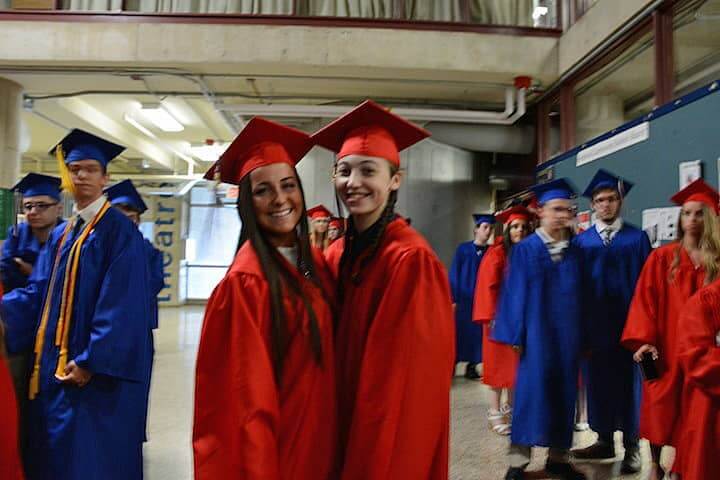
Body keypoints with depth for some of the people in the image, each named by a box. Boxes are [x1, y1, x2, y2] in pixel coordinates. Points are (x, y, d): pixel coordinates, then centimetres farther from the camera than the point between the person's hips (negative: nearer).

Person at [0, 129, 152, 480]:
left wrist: (91, 361, -21)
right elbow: (38, 293, 10)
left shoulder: (119, 231, -10)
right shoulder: (59, 236, 15)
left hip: (96, 370, -7)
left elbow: (122, 304, -17)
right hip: (55, 366, 8)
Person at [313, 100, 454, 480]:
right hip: (345, 428, 7)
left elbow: (412, 377, -20)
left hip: (391, 438, -7)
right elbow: (333, 353, 9)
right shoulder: (337, 254, 2)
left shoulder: (411, 261, -20)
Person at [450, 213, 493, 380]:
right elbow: (454, 274, -3)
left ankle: (471, 367, 14)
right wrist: (453, 298, -10)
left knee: (476, 332, 5)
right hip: (463, 298, -2)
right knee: (459, 332, 2)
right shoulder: (463, 249, -1)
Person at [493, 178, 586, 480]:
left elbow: (579, 296, 9)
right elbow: (515, 294, -5)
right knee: (530, 390, -5)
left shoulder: (574, 252, 8)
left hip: (567, 333, 4)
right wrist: (516, 335, -10)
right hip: (536, 332, -4)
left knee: (564, 393, 8)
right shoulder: (525, 250, -3)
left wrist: (581, 336, 5)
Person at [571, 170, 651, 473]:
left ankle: (631, 447, 18)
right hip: (593, 325, 2)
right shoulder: (580, 241, 6)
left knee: (628, 382, 6)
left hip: (628, 324, -2)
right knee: (598, 382, 9)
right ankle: (605, 440, 23)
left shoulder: (637, 239, 1)